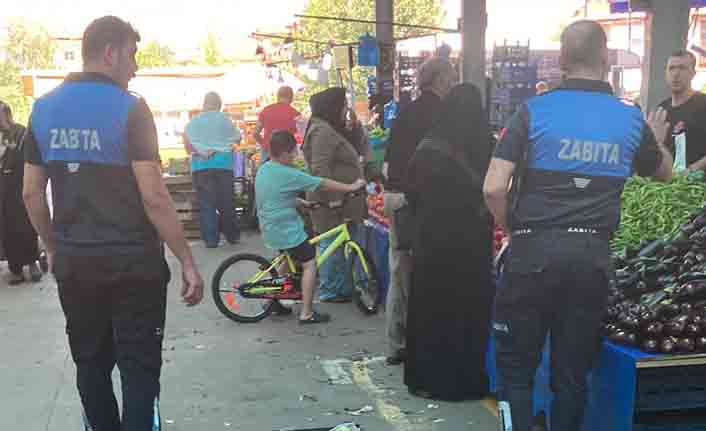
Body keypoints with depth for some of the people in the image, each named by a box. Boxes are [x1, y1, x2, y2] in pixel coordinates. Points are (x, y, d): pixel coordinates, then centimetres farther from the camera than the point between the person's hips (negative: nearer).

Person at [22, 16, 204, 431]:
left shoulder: (43, 109, 4)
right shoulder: (129, 108, -13)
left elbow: (32, 194, 7)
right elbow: (154, 197, -18)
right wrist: (188, 261, -12)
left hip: (73, 262, 6)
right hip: (132, 263, -5)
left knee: (91, 364, 17)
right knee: (139, 368, 4)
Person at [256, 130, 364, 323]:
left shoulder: (264, 169, 6)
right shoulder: (288, 174, -20)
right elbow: (322, 184, -17)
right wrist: (352, 187, -9)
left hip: (271, 228, 9)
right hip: (287, 231, -9)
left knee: (289, 259, 28)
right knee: (310, 264, -1)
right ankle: (307, 314, -1)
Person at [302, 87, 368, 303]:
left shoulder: (332, 130, 19)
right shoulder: (322, 132, -16)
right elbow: (320, 170, -23)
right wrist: (335, 200, -24)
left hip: (343, 200, 10)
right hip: (332, 202, -10)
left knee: (338, 246, 14)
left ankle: (341, 289, 21)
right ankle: (330, 291, 7)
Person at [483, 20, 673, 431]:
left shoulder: (535, 110, -3)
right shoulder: (631, 119, 6)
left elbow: (494, 189, -10)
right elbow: (665, 173, 25)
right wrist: (659, 140, 46)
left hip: (534, 251, -2)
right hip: (594, 254, 3)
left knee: (516, 366, 10)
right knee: (573, 373, 14)